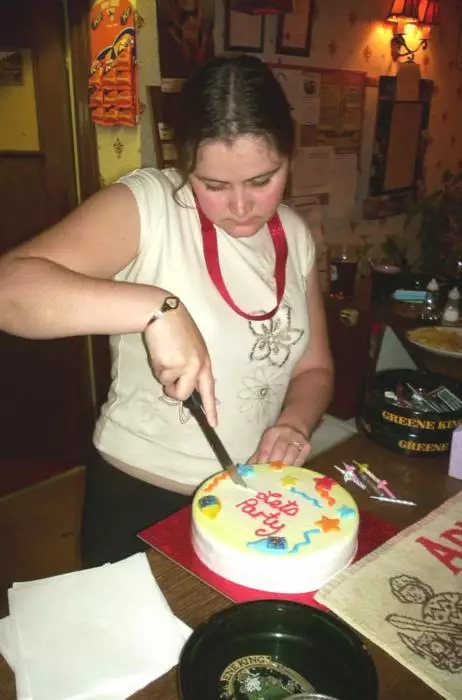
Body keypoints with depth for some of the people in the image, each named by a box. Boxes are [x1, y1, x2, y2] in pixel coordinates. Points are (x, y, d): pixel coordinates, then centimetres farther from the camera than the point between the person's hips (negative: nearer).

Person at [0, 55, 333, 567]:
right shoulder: (144, 205, -19)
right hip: (138, 503, -5)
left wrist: (295, 423, -14)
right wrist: (156, 307, -41)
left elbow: (313, 367, 5)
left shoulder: (296, 236, -1)